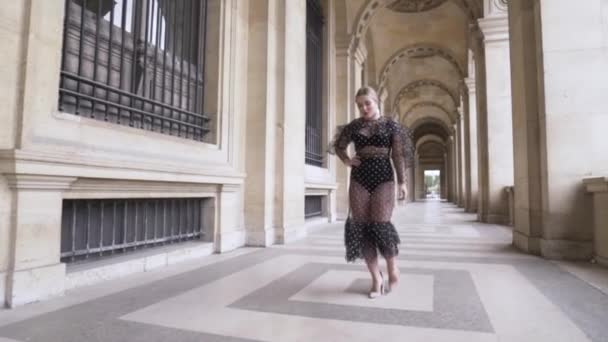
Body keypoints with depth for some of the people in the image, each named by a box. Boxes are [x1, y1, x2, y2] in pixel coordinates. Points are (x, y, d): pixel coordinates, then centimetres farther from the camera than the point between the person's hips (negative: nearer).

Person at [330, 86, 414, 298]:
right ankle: (376, 278, 10)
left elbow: (399, 155, 3)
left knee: (381, 224, -13)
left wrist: (402, 182, -2)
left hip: (383, 178, -2)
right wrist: (347, 161, 5)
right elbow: (338, 146, 22)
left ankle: (392, 268, 14)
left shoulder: (391, 125, 4)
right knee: (361, 227, -2)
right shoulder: (354, 126, 9)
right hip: (359, 179, 3)